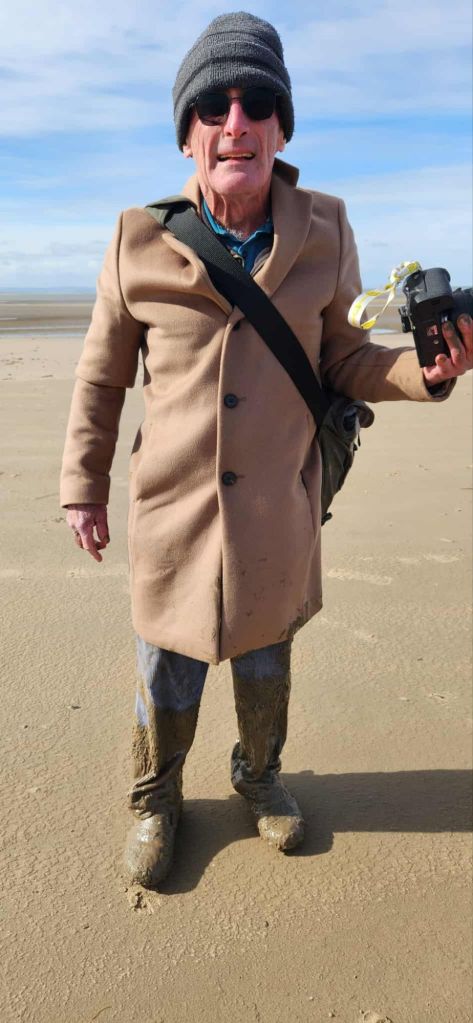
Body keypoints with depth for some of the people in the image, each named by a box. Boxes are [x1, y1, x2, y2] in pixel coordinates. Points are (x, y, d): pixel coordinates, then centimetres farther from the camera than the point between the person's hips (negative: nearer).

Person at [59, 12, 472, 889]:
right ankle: (155, 800, 44)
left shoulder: (324, 234, -5)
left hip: (278, 509, 2)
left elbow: (344, 361, 3)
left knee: (265, 663, 21)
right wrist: (82, 488, 4)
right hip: (174, 509, -1)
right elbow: (101, 378, 1)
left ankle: (259, 775, 51)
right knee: (169, 673, 14)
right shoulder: (141, 240, -8)